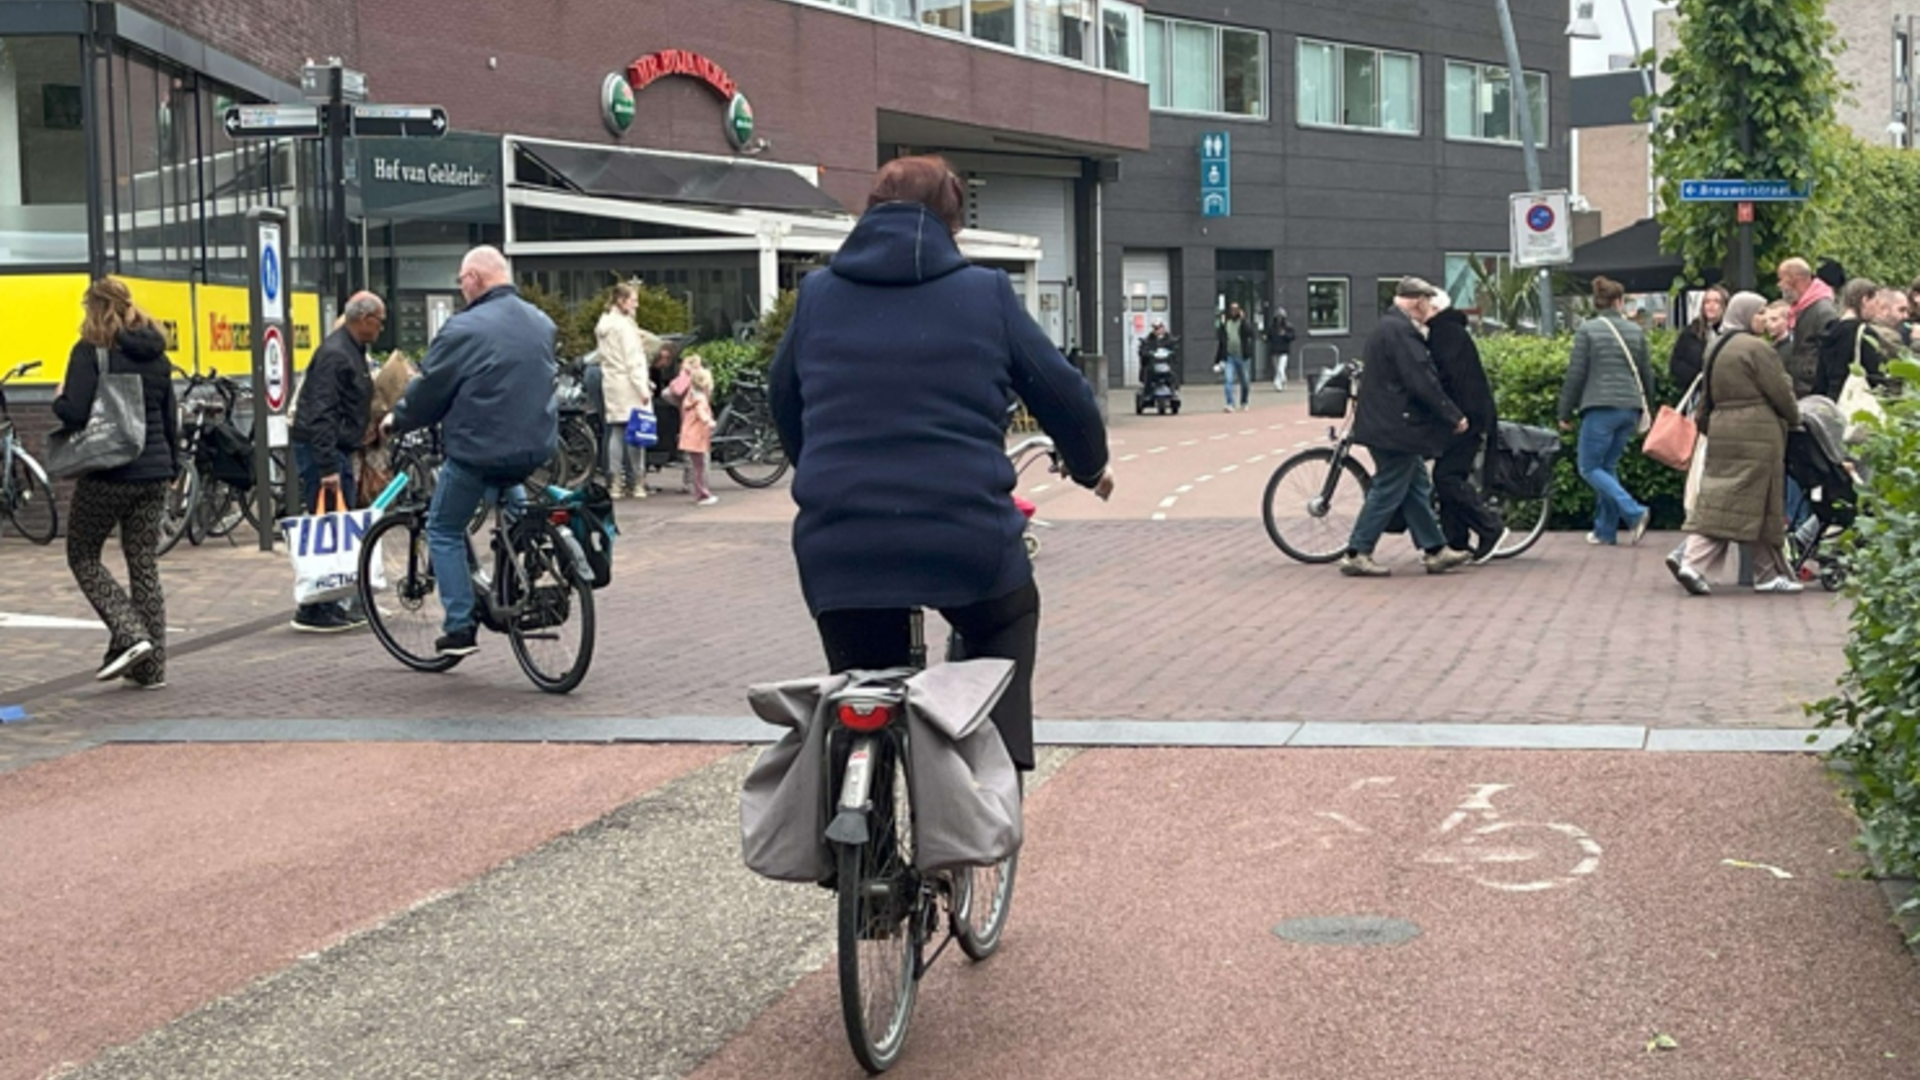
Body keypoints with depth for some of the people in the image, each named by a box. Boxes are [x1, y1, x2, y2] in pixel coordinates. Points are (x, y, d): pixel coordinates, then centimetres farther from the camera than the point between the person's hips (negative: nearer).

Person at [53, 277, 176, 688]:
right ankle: (151, 666, 10)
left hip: (107, 475, -6)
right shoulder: (156, 355, 10)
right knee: (145, 566, 9)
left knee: (82, 556, 10)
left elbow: (74, 413, -18)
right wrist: (172, 467, 24)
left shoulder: (91, 352, -10)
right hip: (154, 474, 6)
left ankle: (130, 634, -7)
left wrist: (59, 399, 3)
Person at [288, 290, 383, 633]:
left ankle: (333, 603, 18)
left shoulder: (353, 352, 16)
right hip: (321, 450, -11)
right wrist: (328, 467, -27)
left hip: (337, 450, 11)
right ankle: (313, 611, -8)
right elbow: (321, 415, -23)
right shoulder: (335, 354, -17)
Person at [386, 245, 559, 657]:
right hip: (536, 448, 7)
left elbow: (429, 389, -8)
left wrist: (396, 421, 10)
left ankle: (459, 628, 4)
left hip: (480, 450, -6)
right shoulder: (542, 324, 7)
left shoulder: (464, 329, -15)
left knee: (444, 531, 10)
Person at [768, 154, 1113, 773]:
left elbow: (783, 401, 24)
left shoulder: (817, 296, 11)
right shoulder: (985, 295, 4)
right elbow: (1061, 393, 10)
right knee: (1006, 624, 29)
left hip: (839, 549, 2)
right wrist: (1090, 465, 31)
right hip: (966, 537, -1)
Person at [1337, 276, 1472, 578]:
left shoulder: (1386, 327, 16)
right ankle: (1357, 555, 0)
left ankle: (1436, 551, 19)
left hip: (1385, 424, 11)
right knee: (1387, 491, -4)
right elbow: (1422, 383, -22)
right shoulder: (1402, 331, -18)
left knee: (1417, 487, 14)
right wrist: (1454, 417, -13)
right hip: (1395, 426, -11)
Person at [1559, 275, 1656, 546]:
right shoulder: (1635, 331, 9)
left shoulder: (1587, 330, -4)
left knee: (1590, 468, 0)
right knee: (1608, 466, 14)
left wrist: (1565, 413, 2)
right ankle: (1606, 529, 11)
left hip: (1601, 408, -5)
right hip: (1630, 408, 6)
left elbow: (1576, 374, -5)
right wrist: (1640, 407, 27)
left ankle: (1634, 512, -16)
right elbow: (1646, 374, 14)